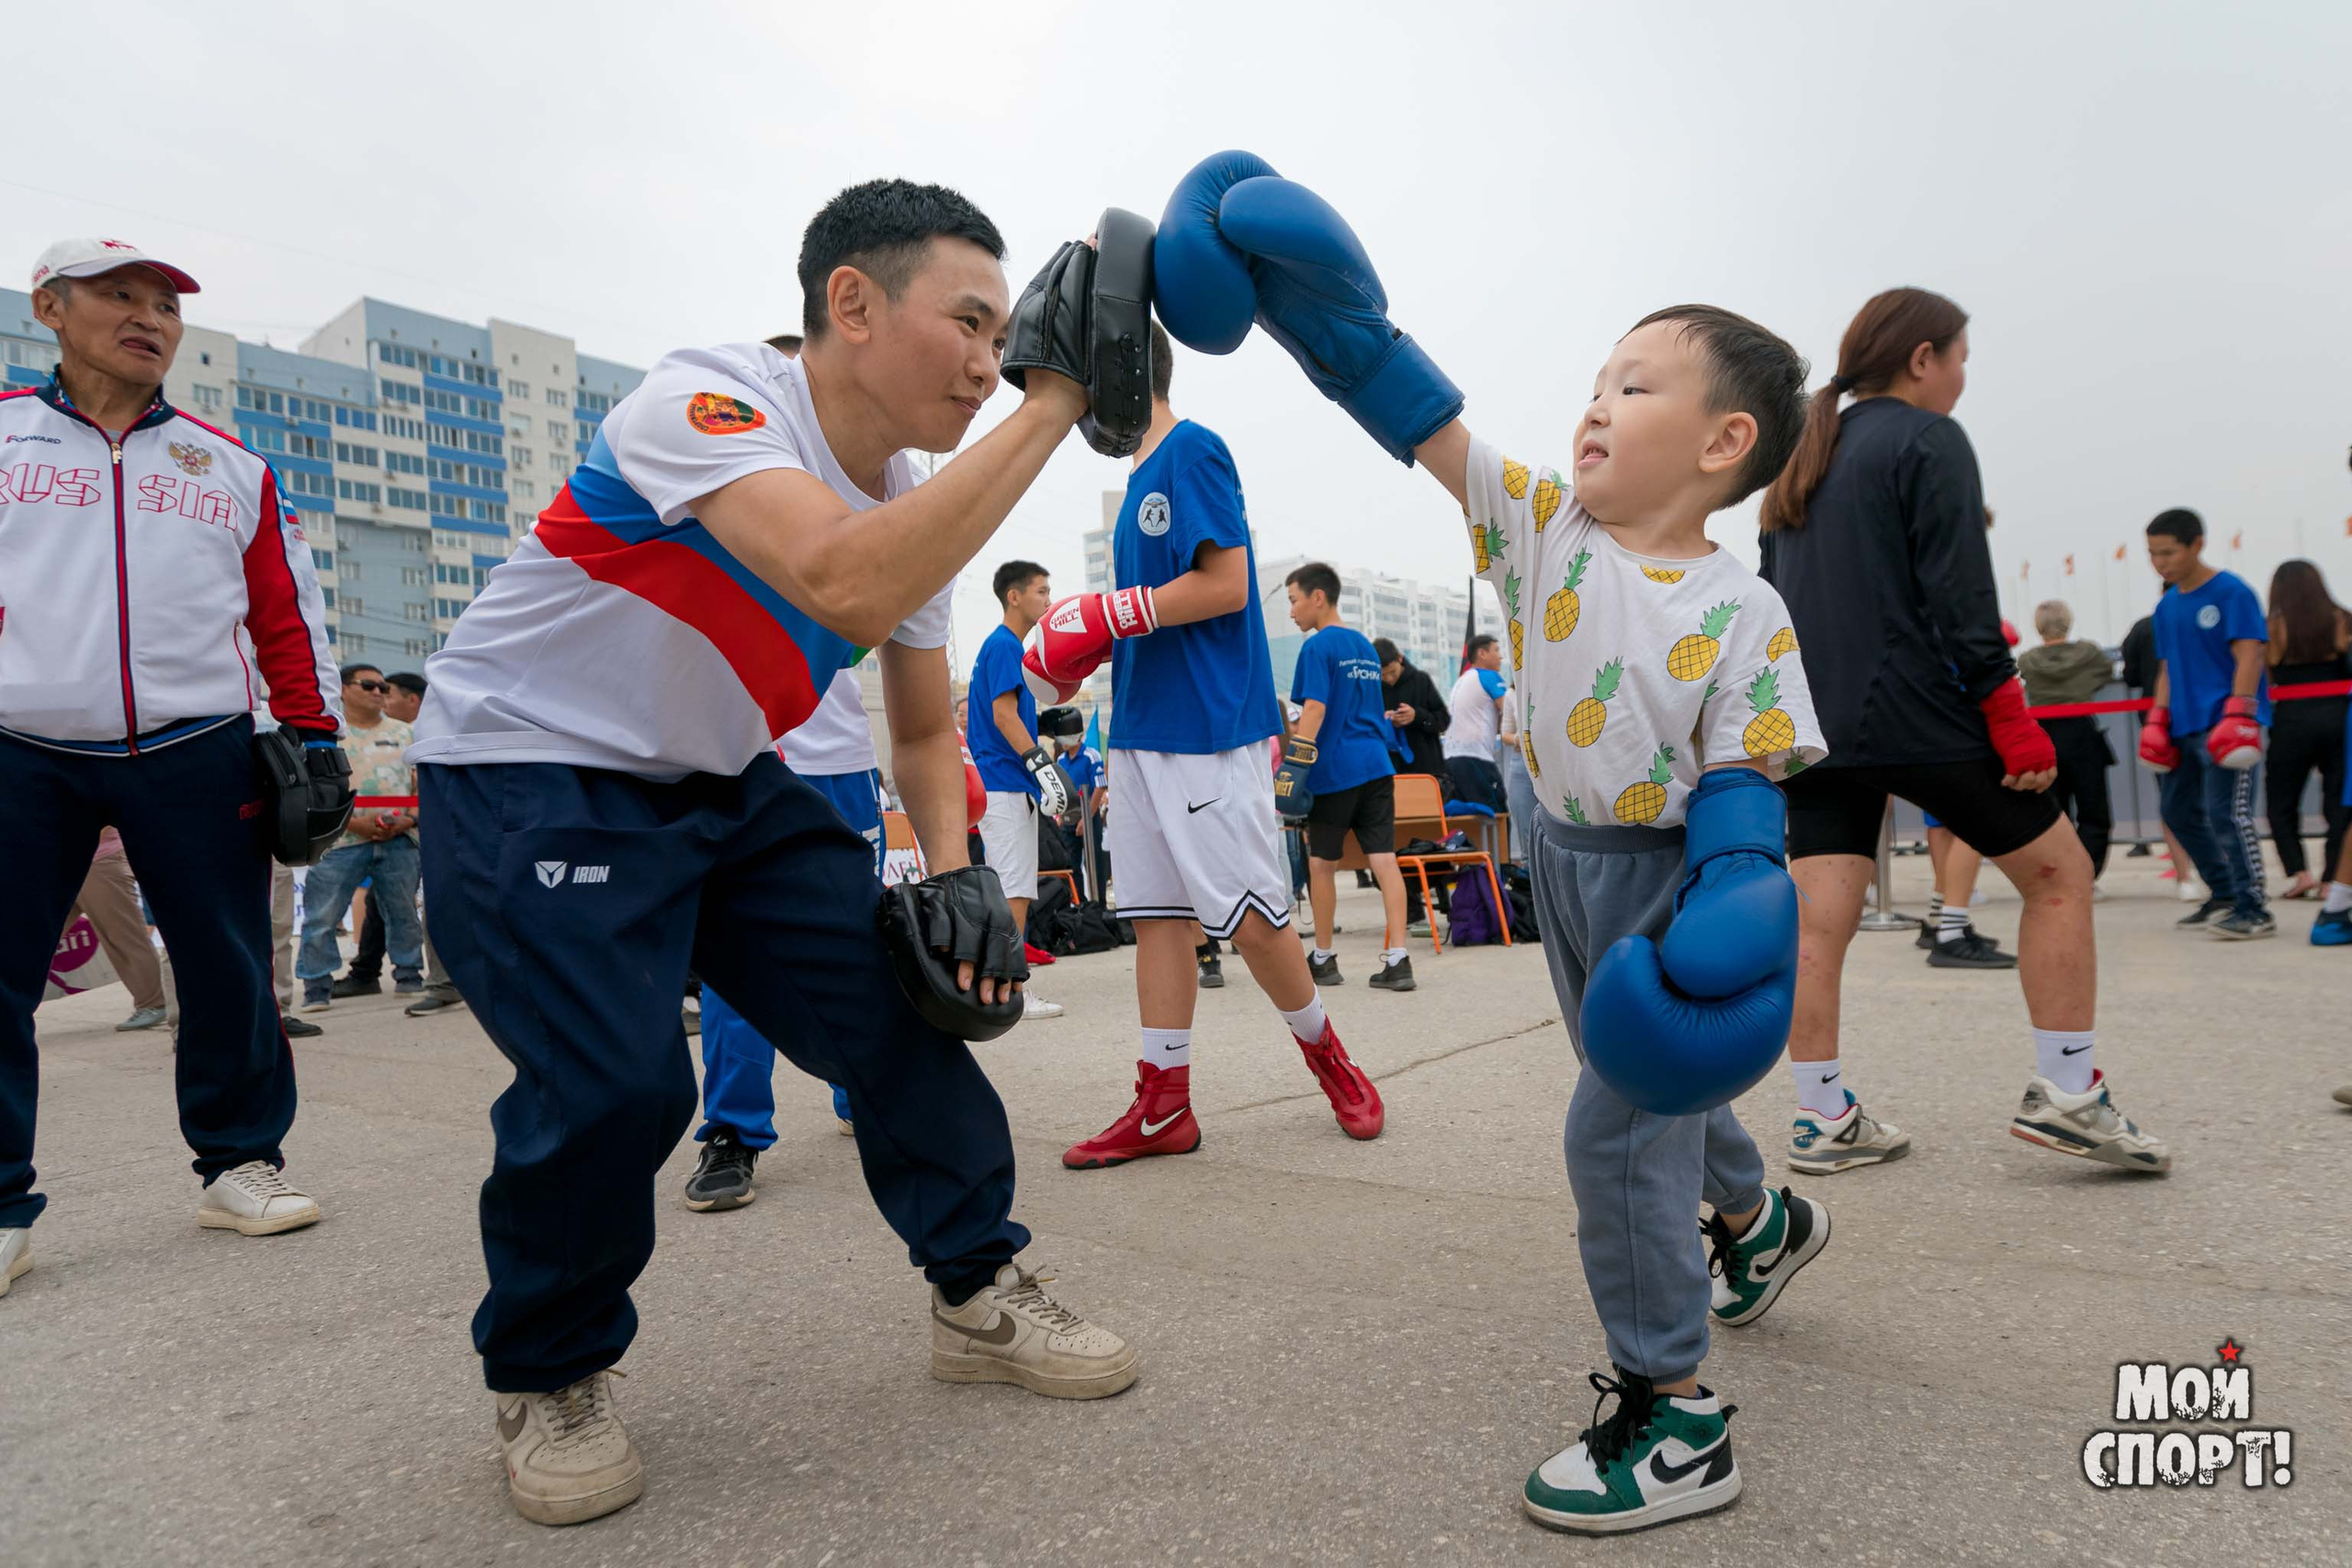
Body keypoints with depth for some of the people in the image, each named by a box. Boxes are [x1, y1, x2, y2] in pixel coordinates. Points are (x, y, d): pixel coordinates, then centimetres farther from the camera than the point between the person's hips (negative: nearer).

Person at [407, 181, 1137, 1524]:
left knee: (901, 988, -4)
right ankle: (547, 1376, 9)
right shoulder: (704, 398, -24)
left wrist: (953, 875, -9)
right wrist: (1051, 405, -38)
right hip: (527, 777, -6)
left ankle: (982, 1294, 14)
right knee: (615, 1081, -21)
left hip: (725, 788, 7)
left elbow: (924, 730, 8)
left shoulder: (915, 505, 0)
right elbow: (848, 589, -44)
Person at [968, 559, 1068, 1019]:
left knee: (1003, 888, 12)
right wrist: (1042, 765, -23)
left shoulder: (1004, 646, 20)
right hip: (1006, 787, -10)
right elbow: (1004, 715, -19)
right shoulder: (1003, 645, -10)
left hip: (1005, 786, 10)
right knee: (1014, 890, -9)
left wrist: (1044, 781, 24)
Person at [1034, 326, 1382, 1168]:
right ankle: (1163, 1106, 13)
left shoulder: (1192, 450, -7)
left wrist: (1114, 612, -14)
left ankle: (1329, 1057, 20)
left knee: (1250, 917, -3)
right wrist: (1093, 650, 9)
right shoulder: (1142, 475, 19)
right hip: (1143, 730, 9)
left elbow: (1226, 585, -17)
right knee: (1159, 913, 7)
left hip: (1209, 728, -9)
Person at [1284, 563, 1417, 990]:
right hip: (1376, 767, 6)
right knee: (1384, 858, 0)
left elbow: (1315, 708, -17)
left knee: (1321, 863, 7)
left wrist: (1295, 765, -20)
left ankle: (1323, 960, 18)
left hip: (1335, 771, -6)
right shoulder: (1366, 647, 18)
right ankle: (1397, 960, -7)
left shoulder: (1319, 646, -6)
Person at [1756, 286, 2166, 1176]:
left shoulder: (1805, 460, 18)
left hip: (1813, 724, 7)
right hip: (1914, 715, -7)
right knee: (2056, 870, 8)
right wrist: (2014, 723, -11)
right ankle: (2066, 1093, 10)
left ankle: (1823, 1120, 7)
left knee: (1817, 921, 3)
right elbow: (1960, 597, -12)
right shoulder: (1927, 440, -4)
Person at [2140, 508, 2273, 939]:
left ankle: (2253, 911, -5)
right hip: (2186, 726, 8)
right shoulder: (2166, 607, 12)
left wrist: (2237, 716, -23)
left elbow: (2248, 657, -15)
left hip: (2226, 724, -8)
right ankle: (2224, 895, 27)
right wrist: (2157, 720, 9)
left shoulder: (2231, 592, -9)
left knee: (2227, 814, -13)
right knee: (2180, 811, 14)